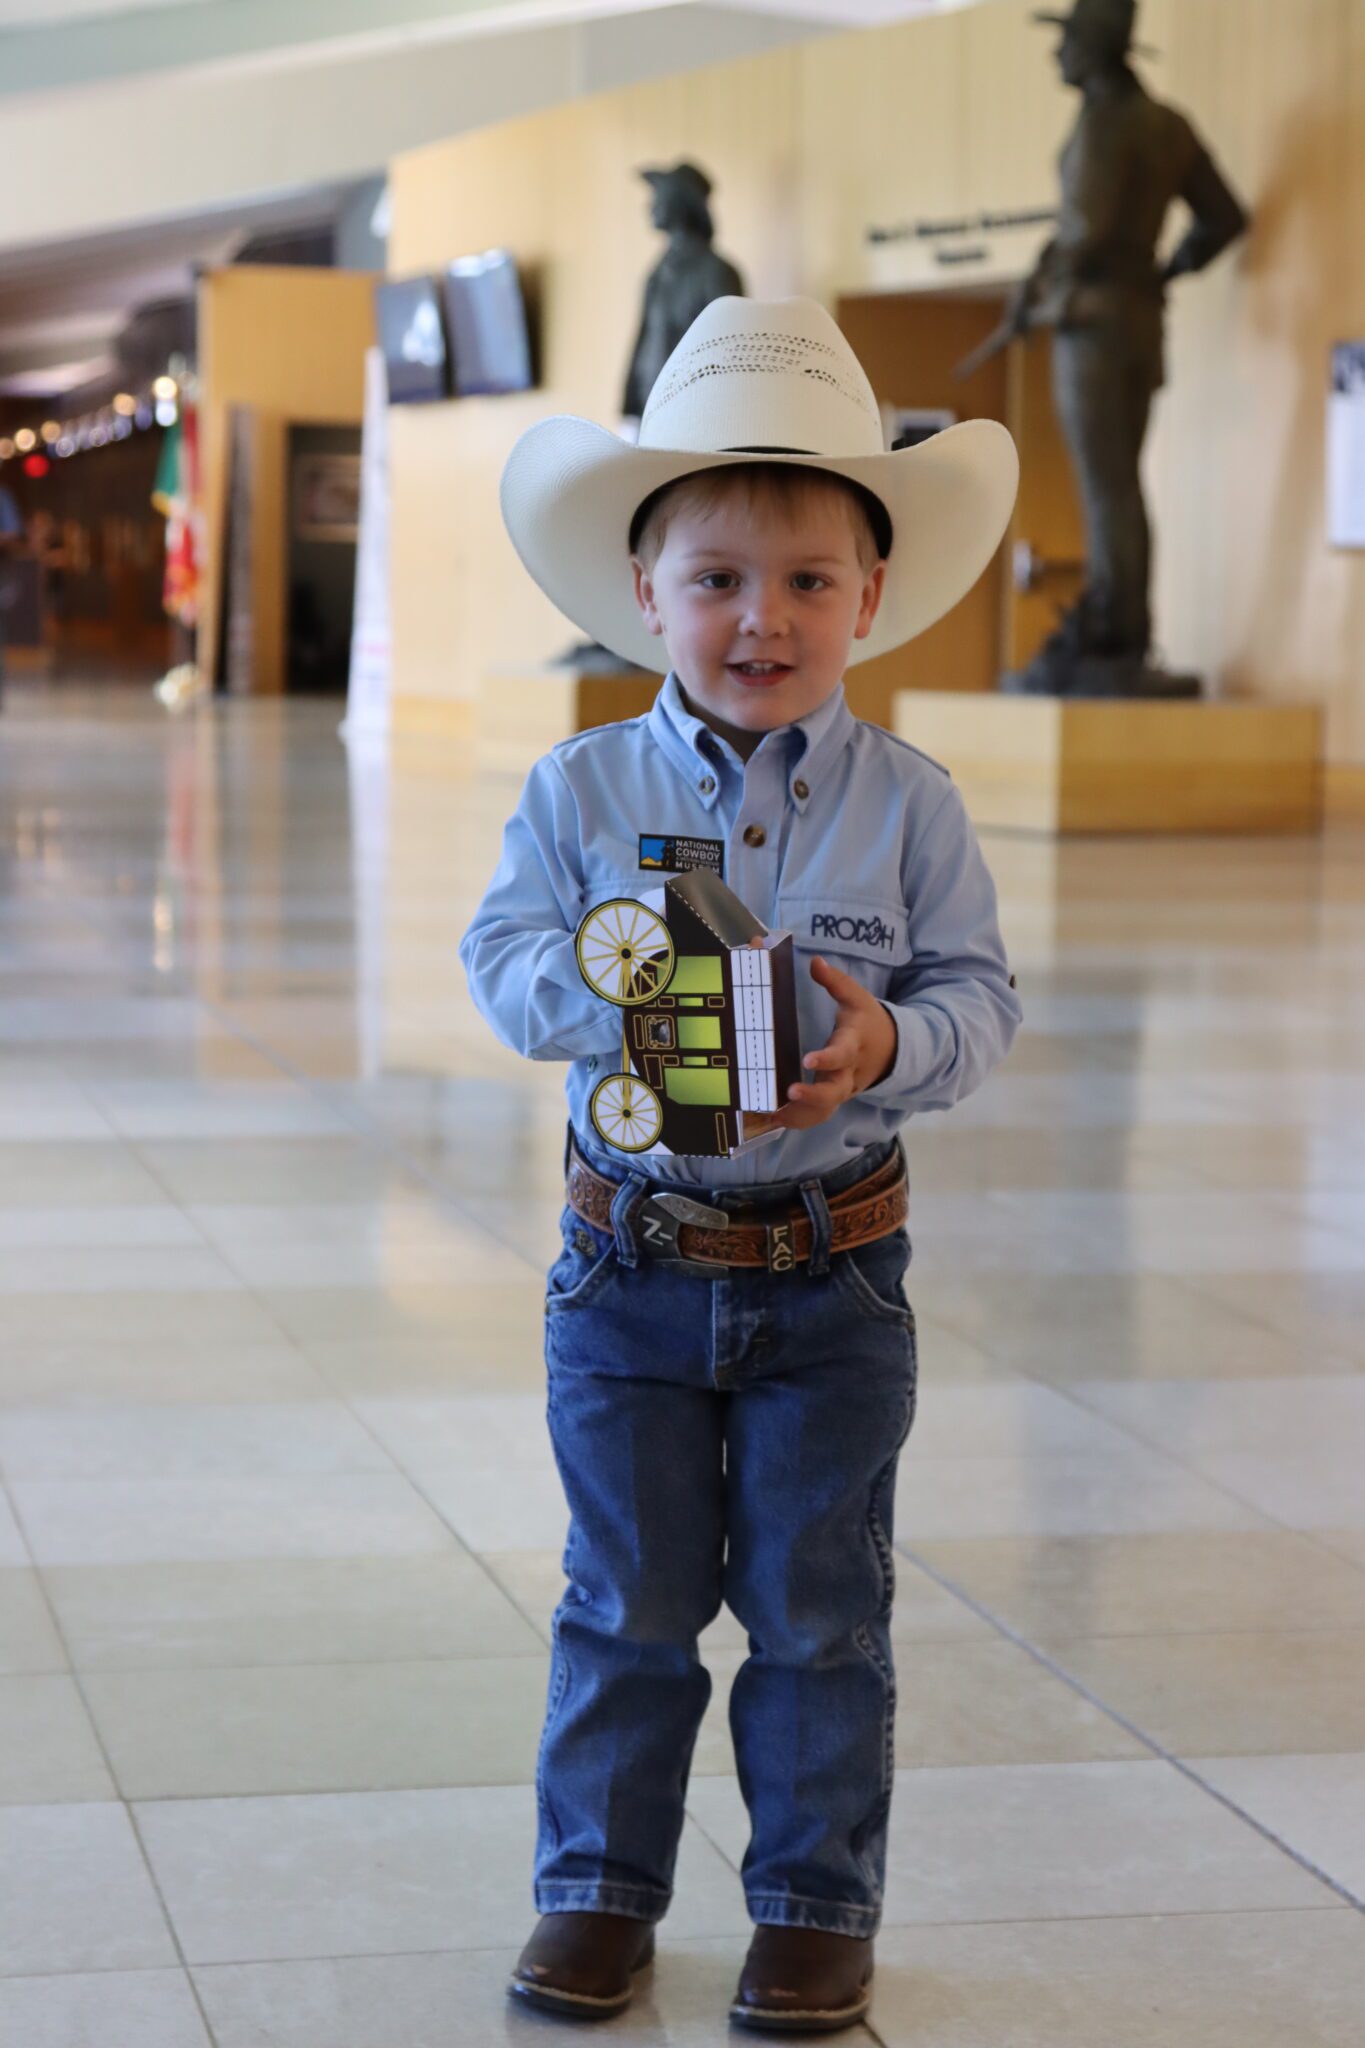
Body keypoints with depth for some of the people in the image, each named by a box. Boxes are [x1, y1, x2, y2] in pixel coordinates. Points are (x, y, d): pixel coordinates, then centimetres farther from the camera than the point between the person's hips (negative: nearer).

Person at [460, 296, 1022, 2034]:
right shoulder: (583, 791, -2)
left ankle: (817, 1904, 22)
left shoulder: (906, 801, -4)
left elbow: (980, 993, -4)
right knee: (627, 1600, 10)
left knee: (818, 1606, 8)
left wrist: (893, 1042, -25)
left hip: (832, 1271, 0)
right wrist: (602, 1001, -27)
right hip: (633, 1261, 1)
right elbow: (504, 951, -6)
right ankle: (600, 1886, 24)